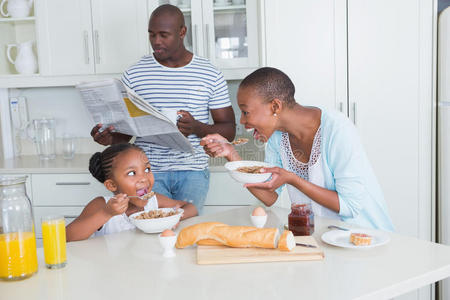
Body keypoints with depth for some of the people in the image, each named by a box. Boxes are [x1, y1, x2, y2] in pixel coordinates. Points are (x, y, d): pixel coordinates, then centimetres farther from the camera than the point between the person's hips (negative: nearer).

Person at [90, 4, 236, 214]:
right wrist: (109, 138, -14)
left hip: (193, 172, 0)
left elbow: (229, 131, 2)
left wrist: (197, 128, -18)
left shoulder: (210, 75, 2)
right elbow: (125, 131, 10)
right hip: (148, 171, 1)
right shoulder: (134, 75, 5)